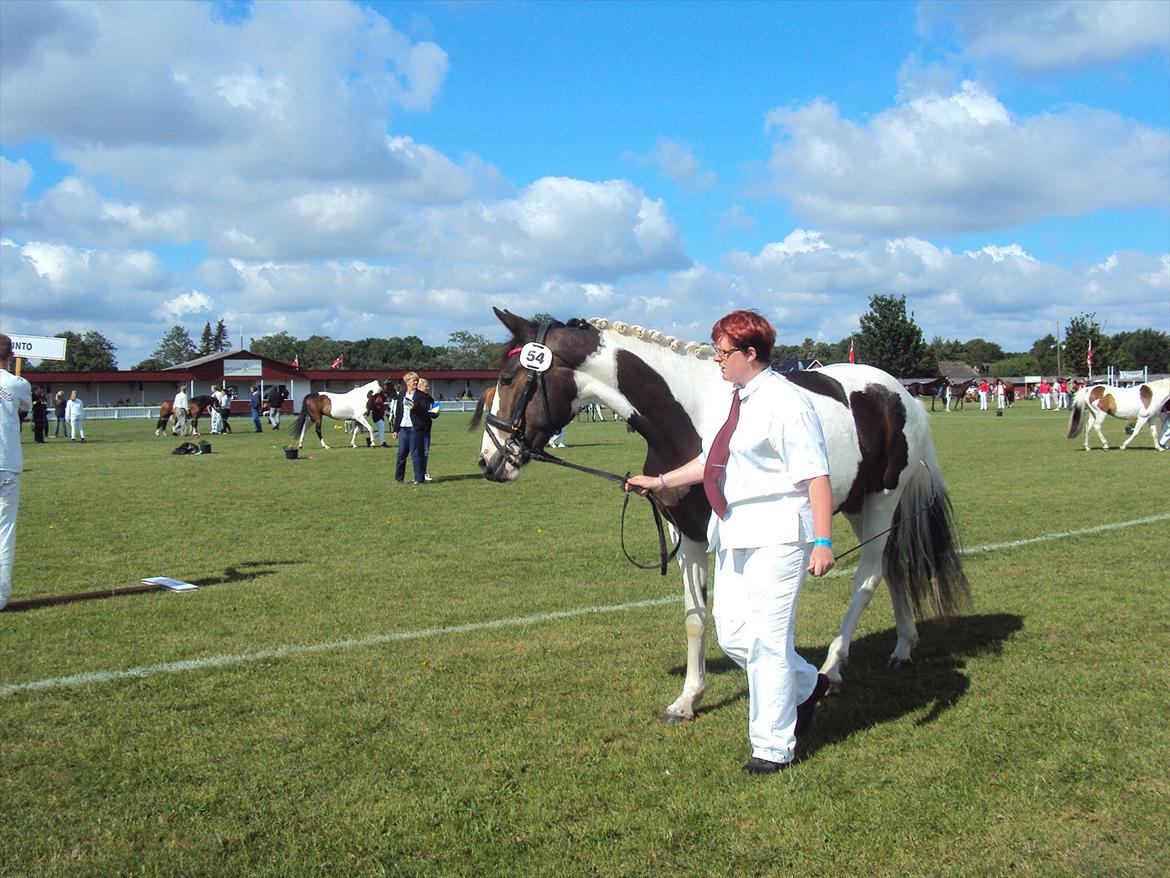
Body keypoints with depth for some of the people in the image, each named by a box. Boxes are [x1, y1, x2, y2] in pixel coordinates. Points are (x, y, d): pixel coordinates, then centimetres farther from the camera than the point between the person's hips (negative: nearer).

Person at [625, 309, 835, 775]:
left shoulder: (786, 401, -14)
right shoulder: (724, 399, 12)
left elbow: (816, 476, -17)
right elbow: (709, 461, 23)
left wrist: (823, 541, -23)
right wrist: (661, 481, 18)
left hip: (776, 535, -9)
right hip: (732, 534, 9)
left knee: (767, 639, -2)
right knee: (732, 635, 12)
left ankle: (773, 747, 13)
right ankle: (806, 685, 36)